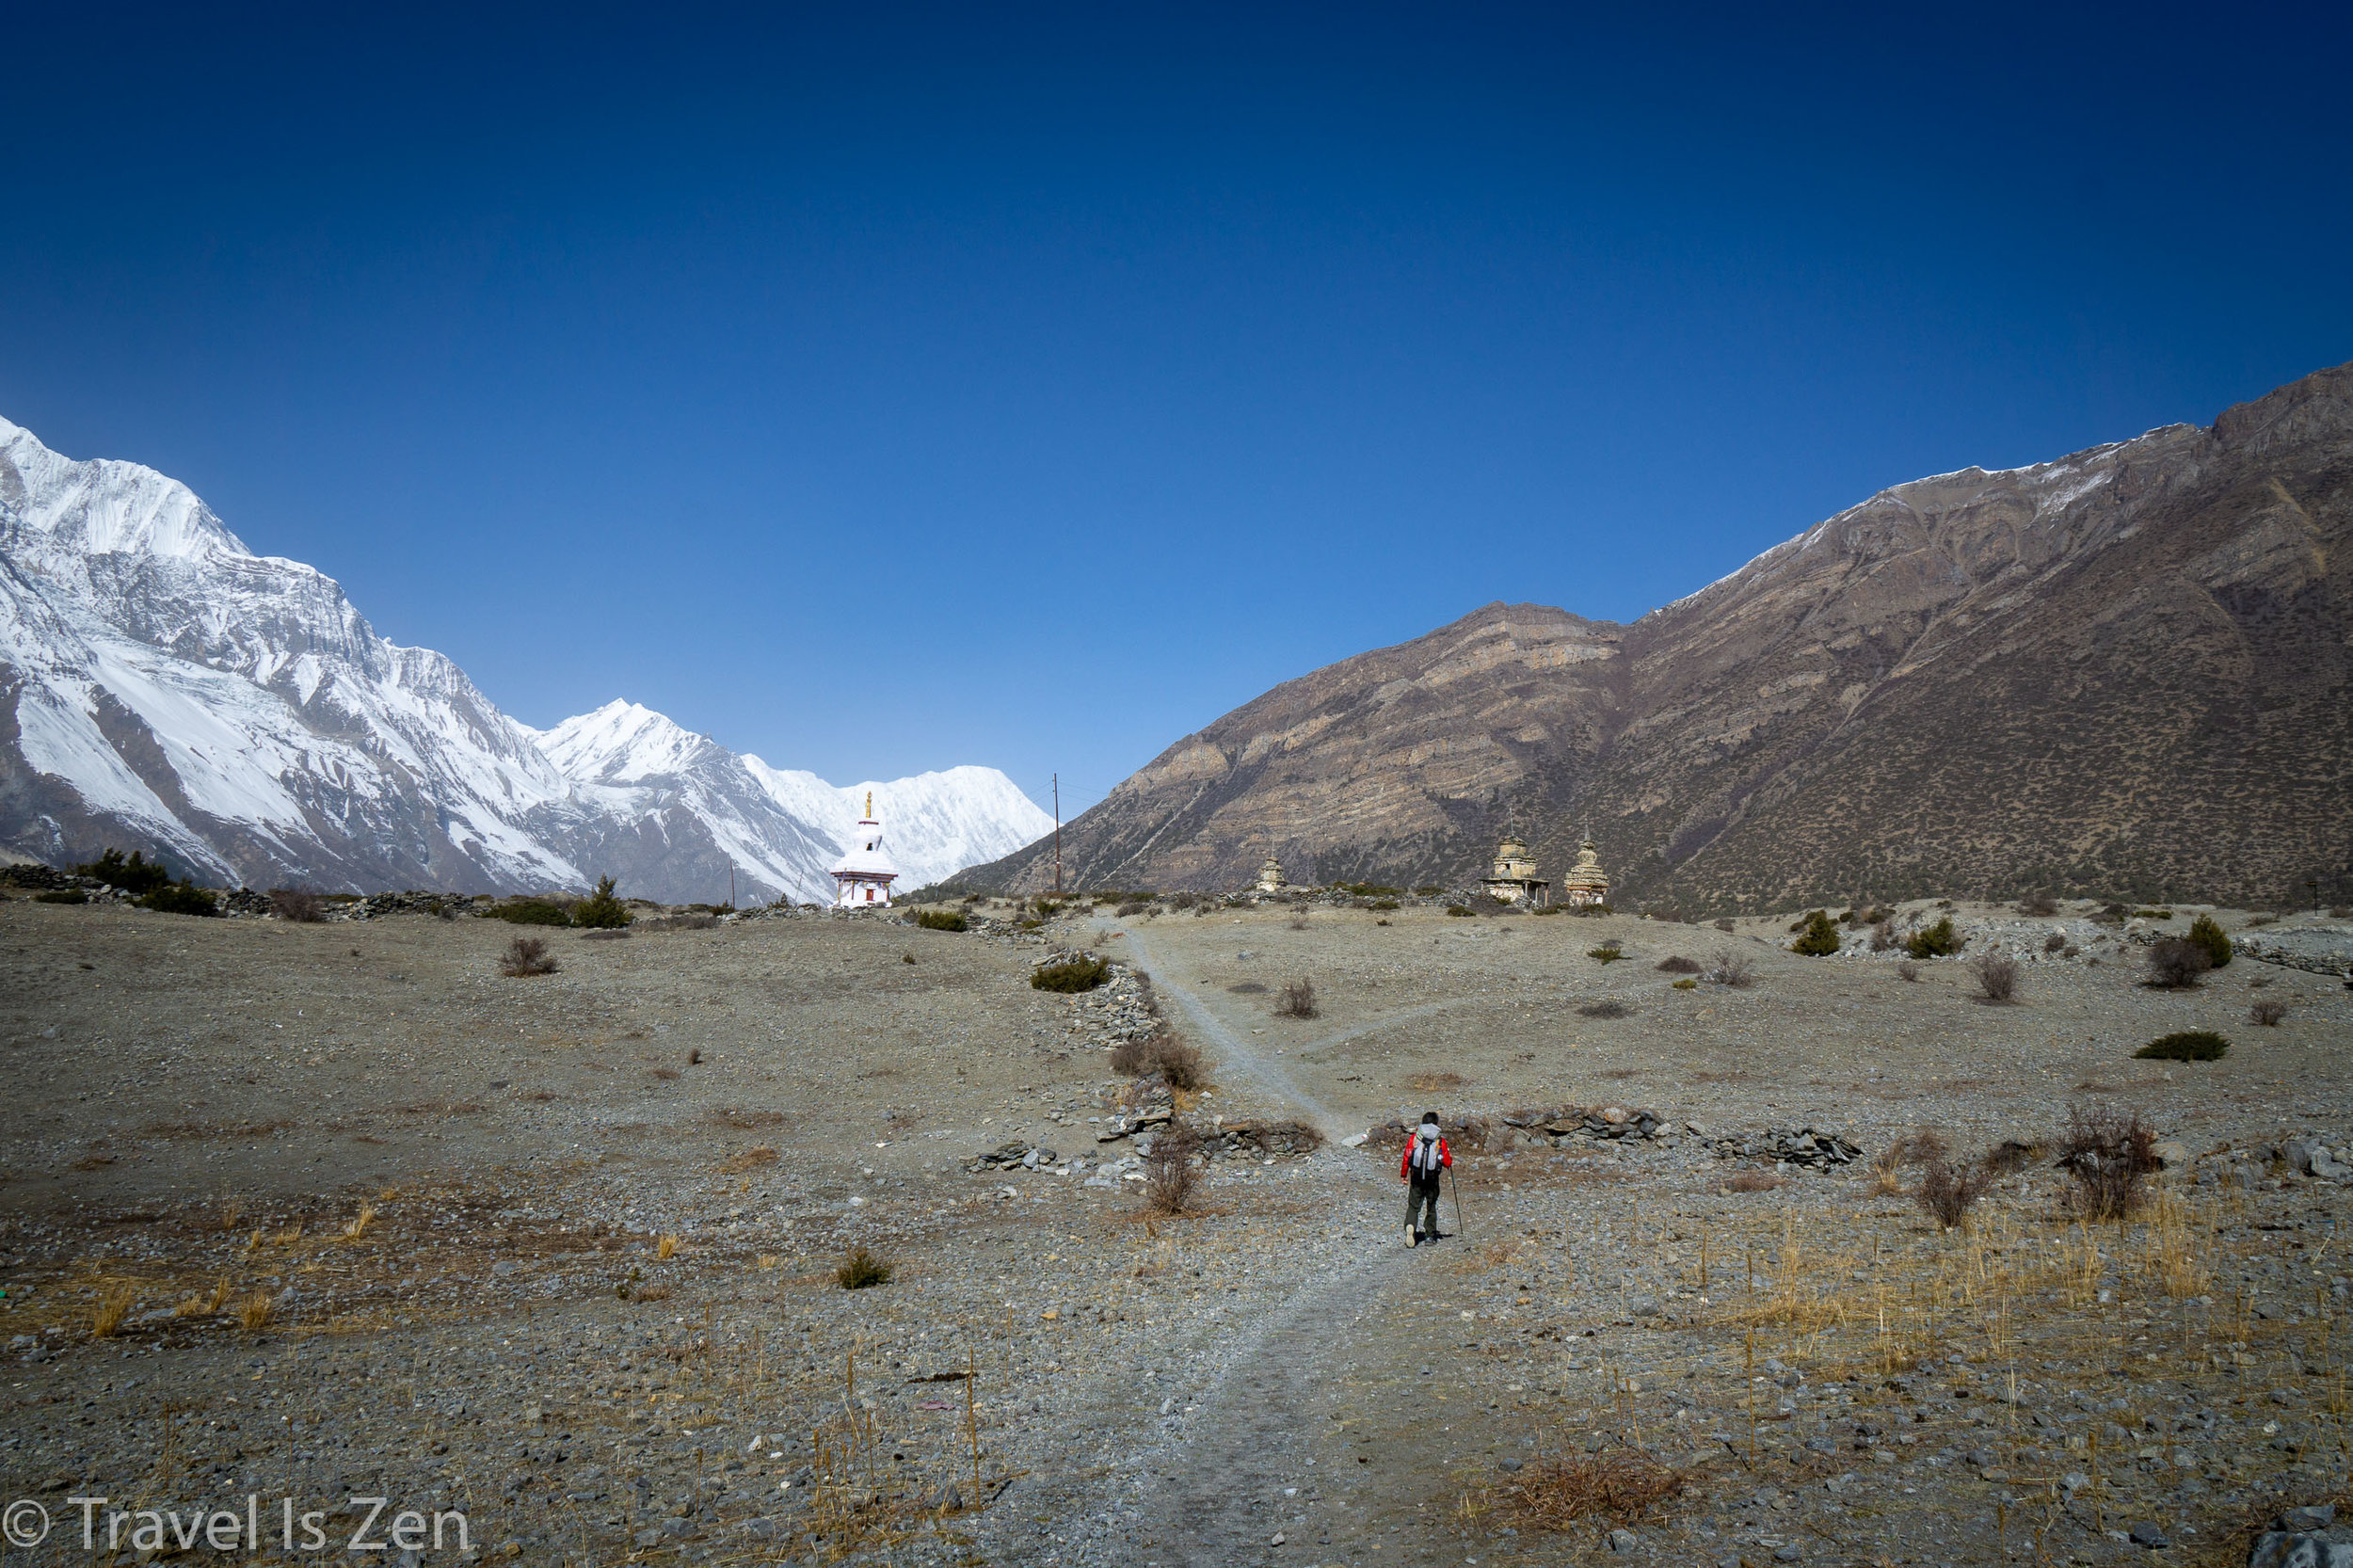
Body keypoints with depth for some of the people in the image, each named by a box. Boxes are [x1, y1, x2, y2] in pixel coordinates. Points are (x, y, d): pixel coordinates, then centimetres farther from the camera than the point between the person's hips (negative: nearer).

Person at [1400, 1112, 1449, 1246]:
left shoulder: (1414, 1138, 1)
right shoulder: (1440, 1141, -1)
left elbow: (1407, 1157, -1)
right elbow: (1447, 1162, 2)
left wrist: (1403, 1175, 9)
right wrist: (1449, 1155, 25)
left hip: (1416, 1178, 0)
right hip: (1432, 1179, 0)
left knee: (1413, 1206, 2)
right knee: (1431, 1207, 16)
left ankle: (1410, 1226, -25)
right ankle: (1430, 1235, 21)